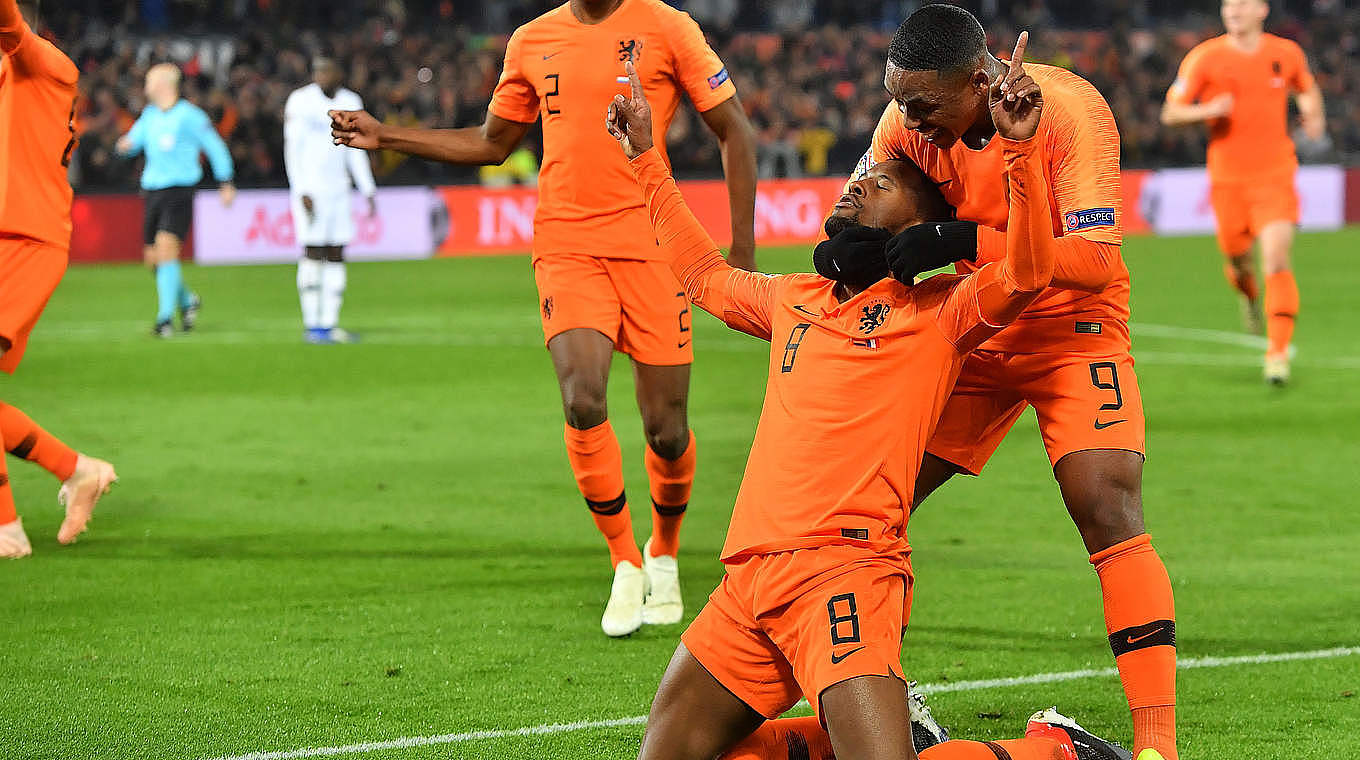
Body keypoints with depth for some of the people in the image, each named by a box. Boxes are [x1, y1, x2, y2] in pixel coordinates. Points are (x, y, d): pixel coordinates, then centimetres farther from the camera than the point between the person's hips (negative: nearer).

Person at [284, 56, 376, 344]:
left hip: (337, 189, 6)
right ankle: (312, 325, -6)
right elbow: (292, 149, -10)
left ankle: (329, 323, 7)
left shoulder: (350, 102, 8)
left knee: (336, 256, 4)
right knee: (313, 253, -8)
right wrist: (302, 192, -17)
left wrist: (369, 191, 12)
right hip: (309, 188, -6)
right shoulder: (301, 101, -8)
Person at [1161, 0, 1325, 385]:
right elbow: (1170, 113, -1)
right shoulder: (1205, 58, -4)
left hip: (1274, 176, 0)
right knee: (1237, 258, 11)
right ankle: (1249, 295, 49)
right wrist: (1206, 110, -21)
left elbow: (1307, 89, 24)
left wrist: (1314, 114, 3)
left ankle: (1278, 353, -14)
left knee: (1277, 261, -15)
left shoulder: (1287, 53, 2)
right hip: (1227, 179, 0)